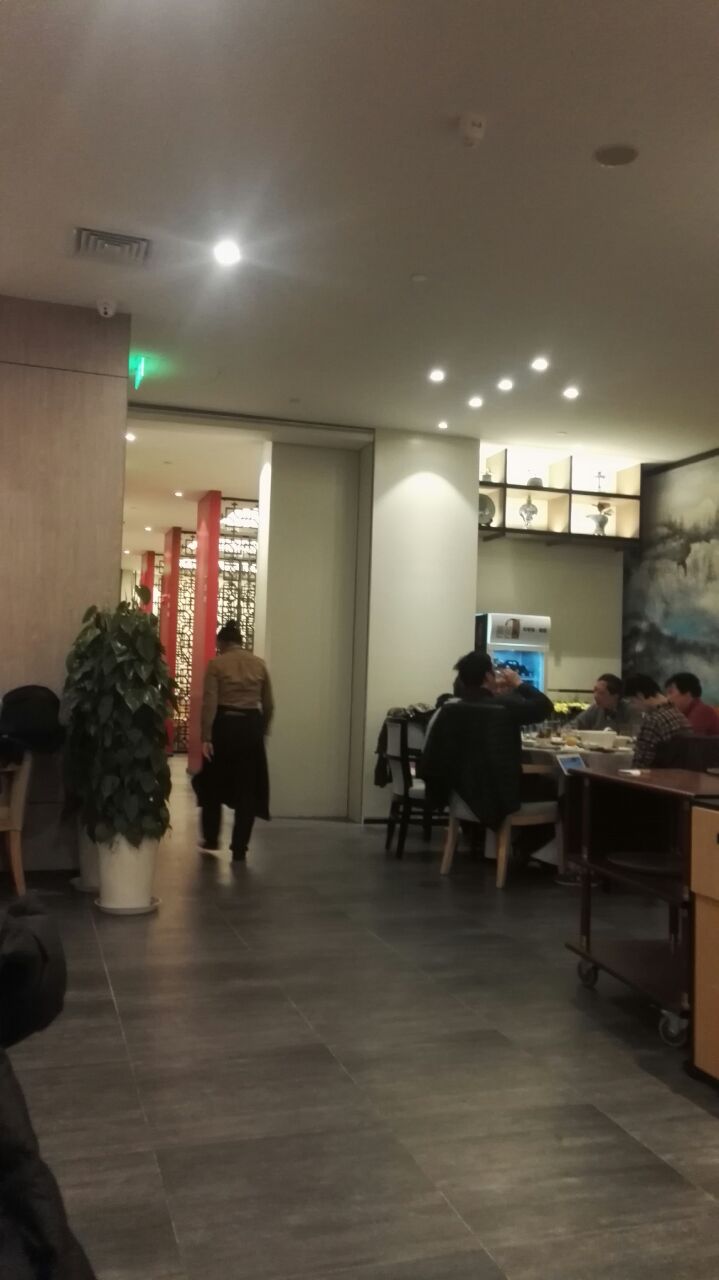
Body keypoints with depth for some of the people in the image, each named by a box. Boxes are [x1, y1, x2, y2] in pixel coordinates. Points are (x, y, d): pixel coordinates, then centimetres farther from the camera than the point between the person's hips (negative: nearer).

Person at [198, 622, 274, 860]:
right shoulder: (259, 664, 7)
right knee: (247, 787, 8)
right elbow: (268, 705, 9)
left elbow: (209, 703, -11)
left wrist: (206, 737, -10)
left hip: (224, 725, -2)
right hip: (251, 726, 2)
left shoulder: (216, 664, -4)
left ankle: (211, 840, 25)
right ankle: (239, 848, 8)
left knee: (213, 783, 16)